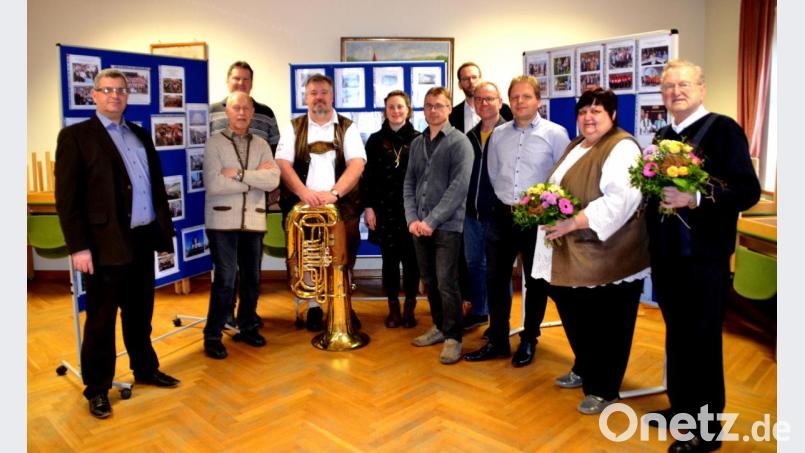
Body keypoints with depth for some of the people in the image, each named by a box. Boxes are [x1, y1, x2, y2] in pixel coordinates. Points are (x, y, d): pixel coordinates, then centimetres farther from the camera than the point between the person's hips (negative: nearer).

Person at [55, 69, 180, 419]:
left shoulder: (140, 135, 14)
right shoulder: (75, 136, -3)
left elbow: (157, 187, 15)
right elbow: (67, 197, -9)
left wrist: (165, 233, 11)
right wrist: (78, 247, -15)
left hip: (143, 239, 5)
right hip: (106, 243, -5)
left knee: (140, 313, 18)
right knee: (101, 319, 7)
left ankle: (146, 369, 35)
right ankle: (97, 389, 22)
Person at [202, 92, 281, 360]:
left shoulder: (261, 145, 10)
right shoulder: (214, 143, -1)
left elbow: (273, 180, -4)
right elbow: (213, 185, -14)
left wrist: (239, 173, -14)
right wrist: (255, 178, -8)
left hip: (254, 221, 4)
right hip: (223, 221, -4)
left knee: (252, 278, 12)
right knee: (225, 279, -5)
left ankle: (247, 327, 29)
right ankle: (212, 336, 9)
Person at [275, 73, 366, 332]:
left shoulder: (347, 128, 8)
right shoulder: (294, 128, 11)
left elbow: (357, 163, -5)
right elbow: (283, 163, -1)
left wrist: (334, 193, -20)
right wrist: (304, 192, -18)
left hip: (342, 205, -1)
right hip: (303, 205, 1)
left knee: (344, 256, -1)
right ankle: (314, 306, 20)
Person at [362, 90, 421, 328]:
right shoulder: (376, 140, 6)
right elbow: (368, 176, 5)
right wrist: (368, 206, -2)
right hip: (384, 209, 1)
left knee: (411, 259, 4)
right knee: (390, 259, 6)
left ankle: (409, 308, 18)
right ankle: (393, 308, 19)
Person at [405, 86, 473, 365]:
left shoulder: (459, 142, -4)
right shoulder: (417, 143, 13)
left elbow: (459, 186, -13)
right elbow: (409, 184, 12)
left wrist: (432, 221, -15)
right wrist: (412, 218, -2)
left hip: (447, 226, -5)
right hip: (419, 225, 6)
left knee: (447, 284, -4)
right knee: (429, 281, 13)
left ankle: (453, 337, 10)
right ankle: (439, 326, 29)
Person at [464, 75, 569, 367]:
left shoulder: (555, 134, -5)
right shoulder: (498, 134, 8)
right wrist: (506, 199, 9)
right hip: (503, 215, 4)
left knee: (536, 281, 9)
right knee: (496, 278, 9)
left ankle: (528, 341, 26)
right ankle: (497, 340, 23)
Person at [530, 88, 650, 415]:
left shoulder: (622, 148, -12)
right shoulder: (576, 146, 16)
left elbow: (621, 200, -25)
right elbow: (560, 191, 26)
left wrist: (572, 223, -25)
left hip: (607, 257, -8)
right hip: (571, 256, 8)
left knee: (605, 326, 4)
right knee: (575, 317, 18)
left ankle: (603, 390, 21)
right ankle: (585, 371, 40)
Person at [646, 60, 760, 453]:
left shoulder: (723, 129, -9)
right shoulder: (662, 137, 12)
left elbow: (748, 191, -17)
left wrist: (695, 198, -28)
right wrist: (652, 191, 0)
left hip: (704, 255, -6)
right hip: (666, 254, 6)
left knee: (703, 340, 5)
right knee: (675, 334, 18)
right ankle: (681, 405, 36)